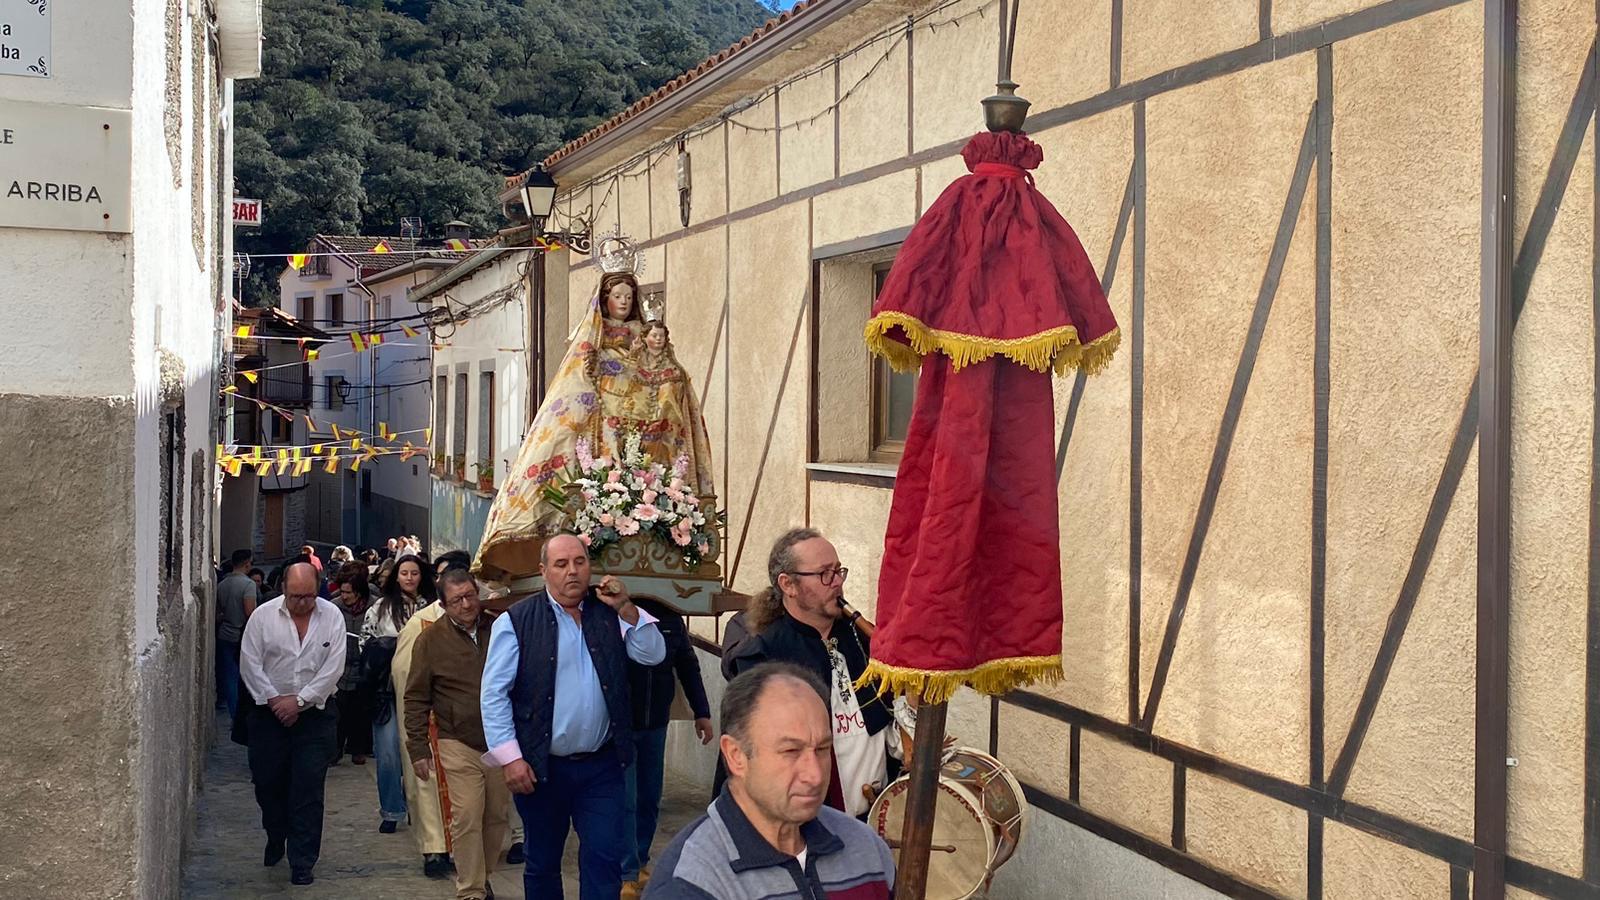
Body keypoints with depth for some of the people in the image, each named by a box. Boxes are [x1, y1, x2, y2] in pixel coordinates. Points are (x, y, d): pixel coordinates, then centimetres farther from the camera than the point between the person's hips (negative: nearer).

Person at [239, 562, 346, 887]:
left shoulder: (332, 616, -4)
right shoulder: (263, 616, -3)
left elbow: (333, 668, -7)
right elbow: (250, 664, -3)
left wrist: (298, 700, -11)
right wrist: (275, 700, -10)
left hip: (315, 712, -1)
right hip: (270, 712, 1)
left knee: (308, 789, -3)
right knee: (268, 782, 11)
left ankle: (302, 863, 3)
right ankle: (276, 839, 39)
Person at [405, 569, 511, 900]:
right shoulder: (431, 640, -3)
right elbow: (416, 698, 0)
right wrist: (418, 748, -3)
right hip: (459, 745, -3)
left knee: (498, 816, 9)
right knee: (466, 819, -8)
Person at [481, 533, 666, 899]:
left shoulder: (609, 613, 5)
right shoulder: (517, 621, -6)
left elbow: (654, 655, 0)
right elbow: (495, 692, -7)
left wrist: (626, 608, -12)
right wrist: (510, 758, -13)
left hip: (602, 765, 2)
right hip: (541, 767, -2)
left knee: (605, 858, 1)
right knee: (542, 863, 12)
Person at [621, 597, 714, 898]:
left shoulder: (670, 617, 1)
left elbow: (688, 667, 9)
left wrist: (702, 713, 9)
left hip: (655, 724, 5)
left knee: (650, 799, 13)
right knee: (625, 801, -4)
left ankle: (640, 862, 27)